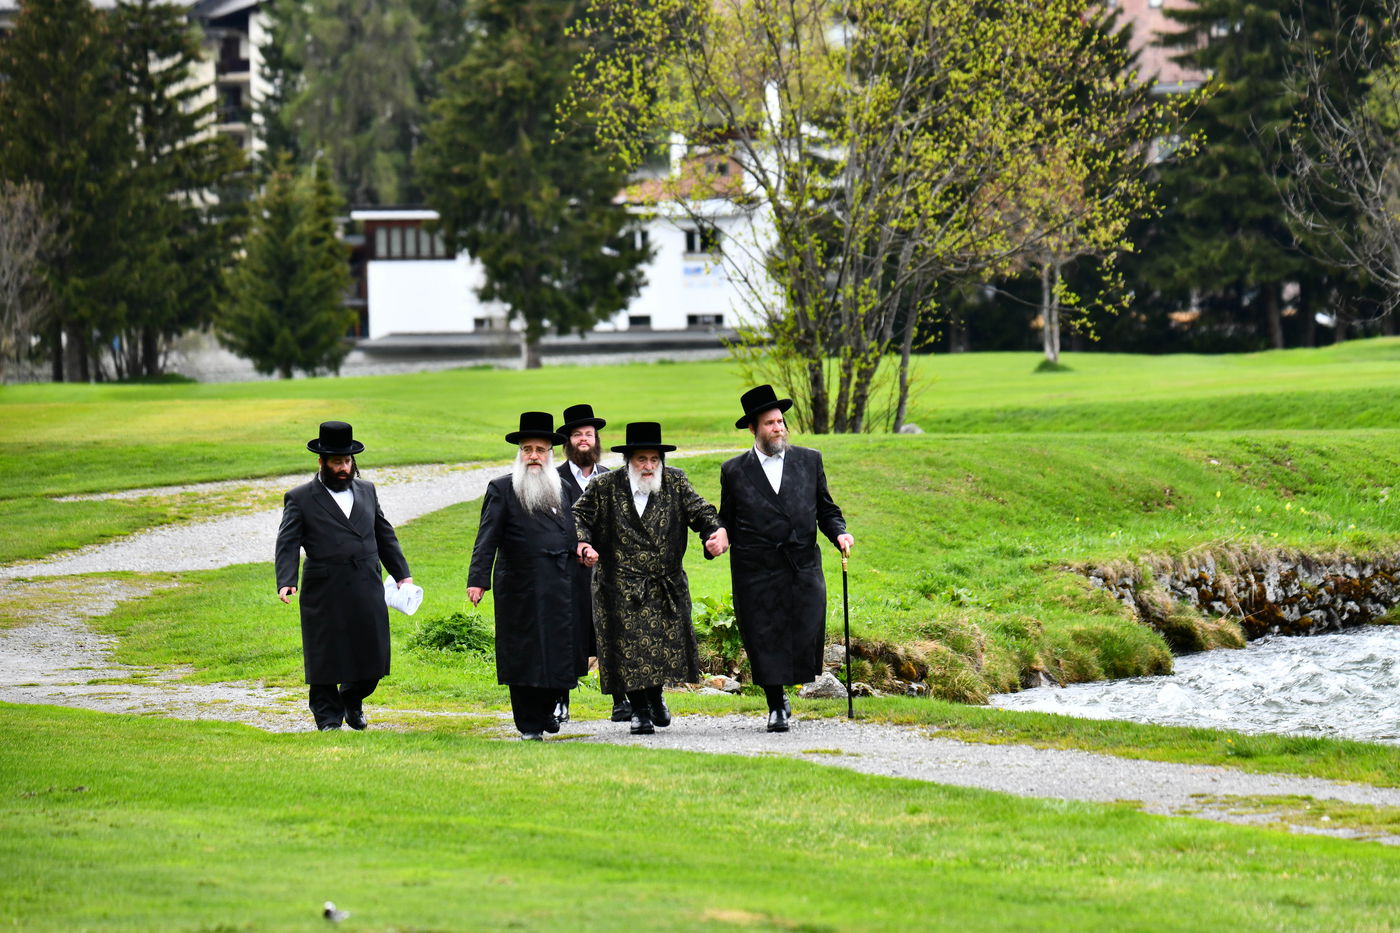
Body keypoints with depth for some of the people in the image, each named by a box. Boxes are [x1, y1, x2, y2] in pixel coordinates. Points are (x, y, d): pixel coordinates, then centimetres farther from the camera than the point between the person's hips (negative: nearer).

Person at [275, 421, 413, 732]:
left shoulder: (367, 492, 15)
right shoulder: (300, 499, 1)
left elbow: (385, 536, 21)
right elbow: (288, 544, -6)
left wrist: (402, 574, 15)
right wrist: (286, 582, -19)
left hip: (367, 592, 4)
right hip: (325, 596, -4)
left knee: (371, 657, 5)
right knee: (325, 659, 2)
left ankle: (352, 701, 30)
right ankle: (328, 717, 16)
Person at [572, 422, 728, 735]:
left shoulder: (675, 482, 4)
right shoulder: (604, 487, -3)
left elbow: (699, 510, 1)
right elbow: (578, 517, 3)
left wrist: (717, 531, -20)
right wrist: (582, 545, -16)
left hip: (666, 588, 2)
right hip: (620, 588, -2)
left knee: (667, 643, 3)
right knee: (628, 647, -4)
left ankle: (656, 695, 30)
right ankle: (639, 709, 11)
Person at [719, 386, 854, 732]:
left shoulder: (809, 460, 11)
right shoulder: (735, 470, 7)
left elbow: (826, 508, 16)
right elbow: (727, 520, 11)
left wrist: (839, 533, -2)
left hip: (803, 565, 1)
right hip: (756, 570, -1)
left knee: (806, 634, -6)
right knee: (764, 639, 0)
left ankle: (783, 687, 20)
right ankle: (776, 704, 16)